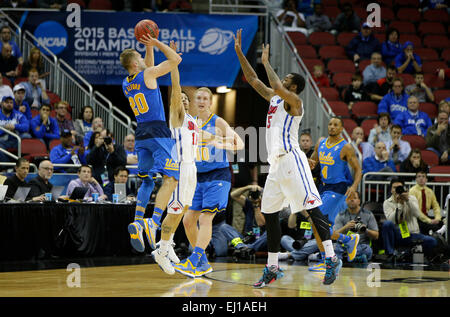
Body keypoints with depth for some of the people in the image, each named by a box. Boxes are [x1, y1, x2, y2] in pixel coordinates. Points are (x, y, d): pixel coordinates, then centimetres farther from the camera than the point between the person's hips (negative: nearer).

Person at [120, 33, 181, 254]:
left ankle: (137, 222, 2)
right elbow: (176, 59, -1)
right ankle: (154, 221, -27)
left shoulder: (126, 84, 14)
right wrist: (155, 43, 6)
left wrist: (149, 47, 28)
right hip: (158, 132, -7)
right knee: (170, 178, -10)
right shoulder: (147, 75, -6)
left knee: (147, 181, 16)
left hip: (141, 134, 7)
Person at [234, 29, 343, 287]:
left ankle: (332, 258, -16)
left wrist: (266, 62, -12)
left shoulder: (294, 100, -5)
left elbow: (278, 87, -25)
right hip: (276, 164, 10)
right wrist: (239, 52, 20)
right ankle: (273, 268, 14)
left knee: (311, 207, -13)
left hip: (291, 160, -10)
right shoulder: (273, 98, 19)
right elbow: (253, 80, 25)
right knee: (270, 214, 9)